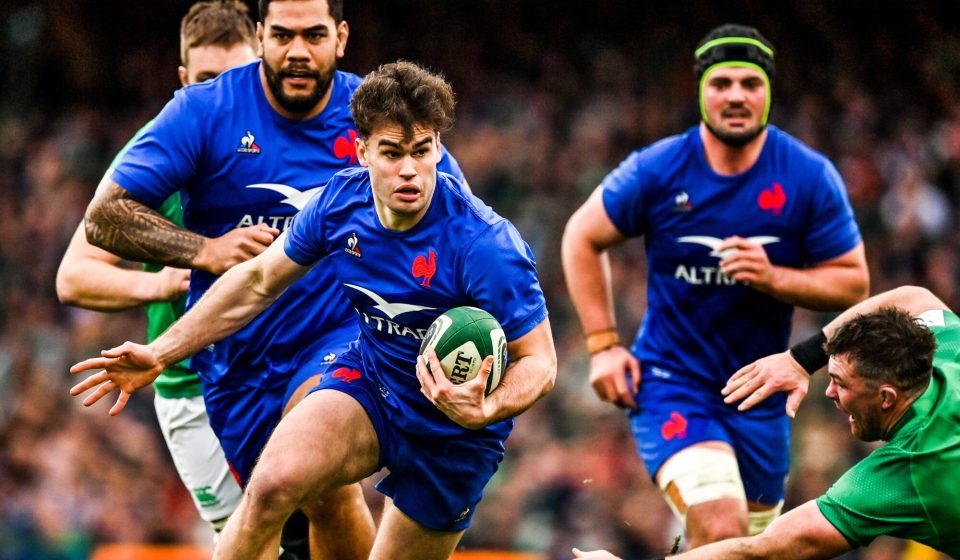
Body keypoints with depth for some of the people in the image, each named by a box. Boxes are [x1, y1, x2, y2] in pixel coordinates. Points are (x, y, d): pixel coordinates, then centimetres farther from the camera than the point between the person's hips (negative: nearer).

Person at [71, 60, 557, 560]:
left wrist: (483, 412, -41)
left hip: (453, 432, -3)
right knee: (272, 485, -24)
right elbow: (259, 280, 4)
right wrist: (160, 353, 3)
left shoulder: (485, 245, -28)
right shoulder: (342, 199, -12)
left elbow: (538, 359, -20)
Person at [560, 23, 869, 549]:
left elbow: (853, 282, -2)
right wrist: (603, 344, -1)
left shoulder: (810, 178, -6)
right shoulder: (657, 170, -9)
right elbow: (582, 239, 5)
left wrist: (774, 277, -21)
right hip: (671, 382, -3)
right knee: (721, 531, -26)